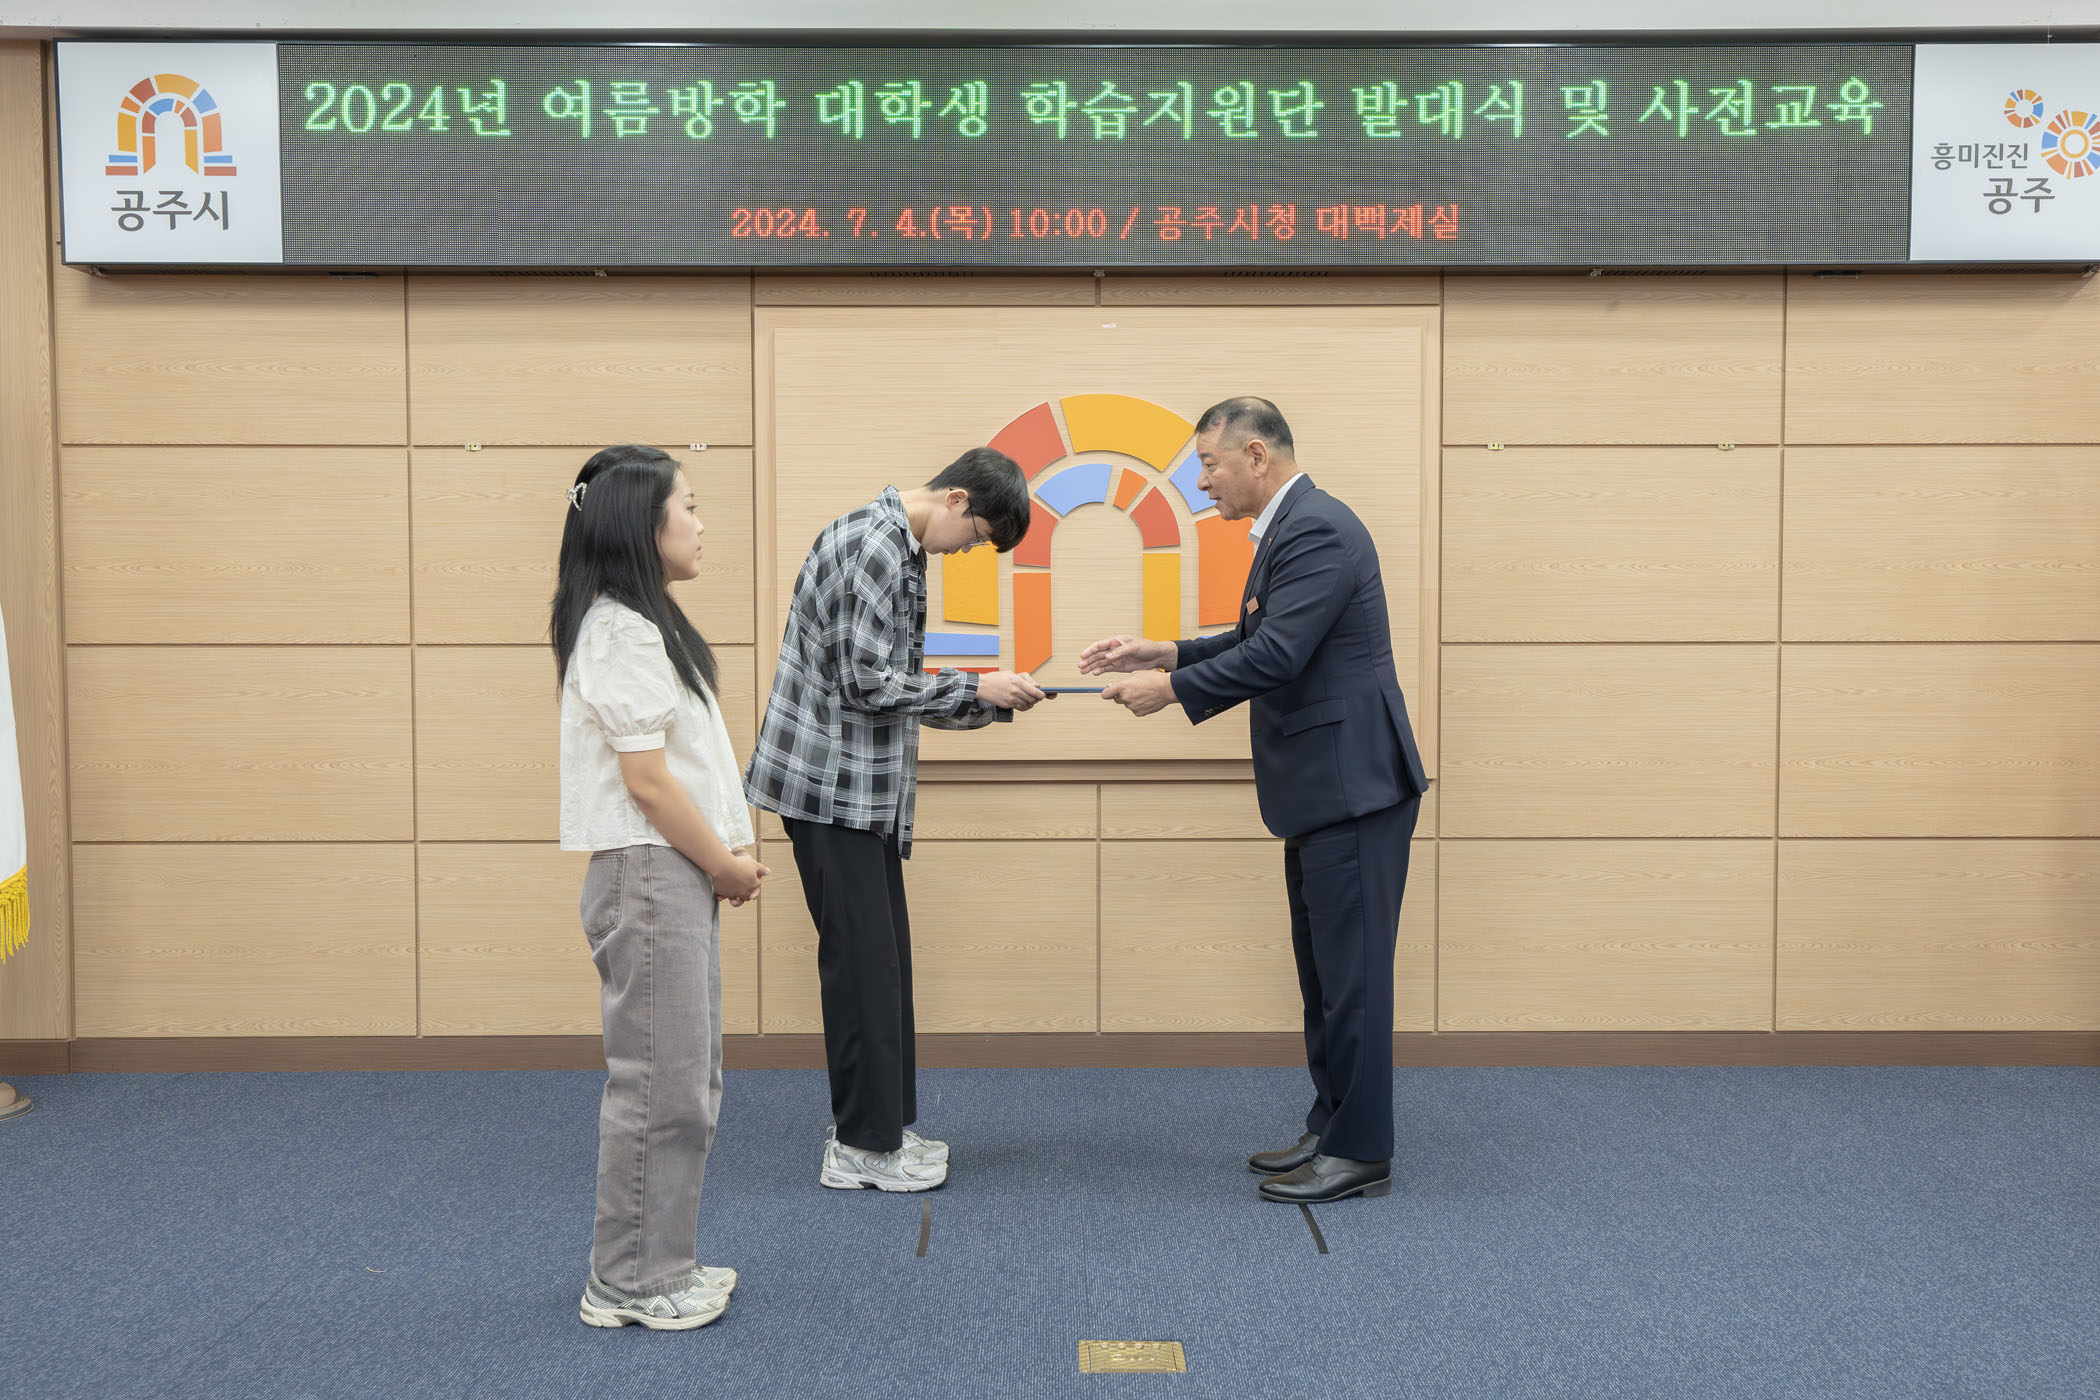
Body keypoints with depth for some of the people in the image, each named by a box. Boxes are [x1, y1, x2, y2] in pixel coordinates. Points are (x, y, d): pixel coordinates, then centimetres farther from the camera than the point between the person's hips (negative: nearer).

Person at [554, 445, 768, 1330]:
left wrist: (724, 855, 7)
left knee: (686, 1080, 17)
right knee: (658, 1083, -1)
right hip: (649, 875, -10)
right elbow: (647, 779, -19)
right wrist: (724, 863, -9)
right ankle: (630, 1286, 13)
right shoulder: (620, 634, -15)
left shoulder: (645, 624, 16)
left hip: (679, 876, 10)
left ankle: (662, 1265, 28)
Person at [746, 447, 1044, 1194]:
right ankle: (864, 1146, 7)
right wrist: (975, 688, -12)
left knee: (882, 957, 13)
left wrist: (991, 703, 10)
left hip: (865, 787, 10)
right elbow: (866, 683, -21)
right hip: (833, 784, -10)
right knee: (861, 960, -4)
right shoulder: (874, 546, -17)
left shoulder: (898, 548, 15)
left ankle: (882, 1128, 23)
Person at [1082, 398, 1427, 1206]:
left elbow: (1278, 654, -24)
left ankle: (1360, 1153, 8)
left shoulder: (1316, 529, -17)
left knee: (1350, 970, -2)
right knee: (1323, 967, 16)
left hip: (1352, 784, -11)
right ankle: (1331, 1130, 27)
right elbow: (1257, 643, 21)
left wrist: (1172, 689, -15)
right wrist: (1166, 654, 11)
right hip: (1324, 788, 11)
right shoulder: (1293, 528, 16)